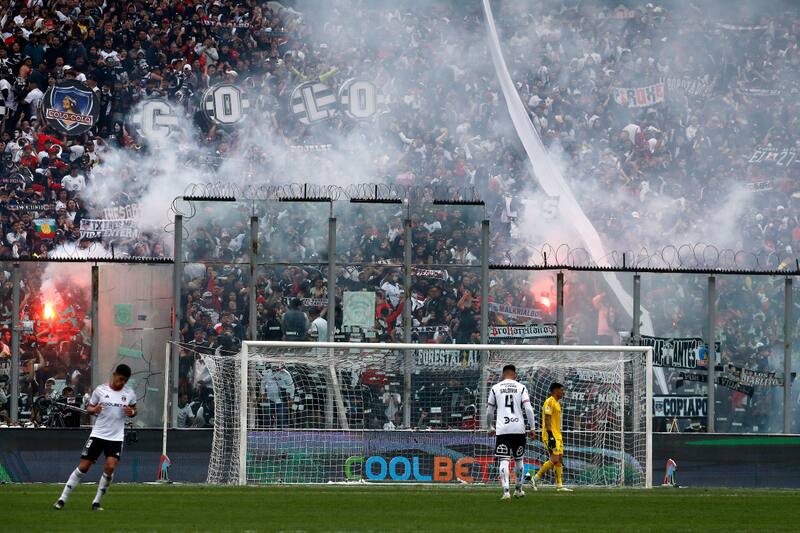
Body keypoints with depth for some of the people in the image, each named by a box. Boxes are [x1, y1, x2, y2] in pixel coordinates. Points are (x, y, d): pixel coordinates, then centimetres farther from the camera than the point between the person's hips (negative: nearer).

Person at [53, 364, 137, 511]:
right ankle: (62, 499, 6)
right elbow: (89, 408, 6)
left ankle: (96, 502, -2)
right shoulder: (100, 390, -2)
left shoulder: (129, 393, 3)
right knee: (83, 466, -3)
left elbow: (134, 410, 16)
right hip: (98, 434, -1)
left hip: (116, 437, 1)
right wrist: (94, 409, -17)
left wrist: (131, 412, -8)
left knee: (110, 467, -17)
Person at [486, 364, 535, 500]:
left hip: (502, 429, -1)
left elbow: (489, 412, 11)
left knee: (504, 460, -4)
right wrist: (532, 428, 2)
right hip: (519, 429, 1)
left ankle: (506, 491, -18)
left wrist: (491, 428, 26)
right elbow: (528, 409, -4)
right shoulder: (521, 388, 5)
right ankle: (518, 489, 28)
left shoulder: (495, 388, 7)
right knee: (519, 459, 17)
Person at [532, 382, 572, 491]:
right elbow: (547, 419, -19)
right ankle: (535, 478, -6)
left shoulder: (556, 403, 19)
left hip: (557, 436, 10)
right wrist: (550, 435, -25)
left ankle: (560, 485, 5)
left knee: (559, 459, 6)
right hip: (551, 436, -10)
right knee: (555, 459, -13)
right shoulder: (550, 402, -12)